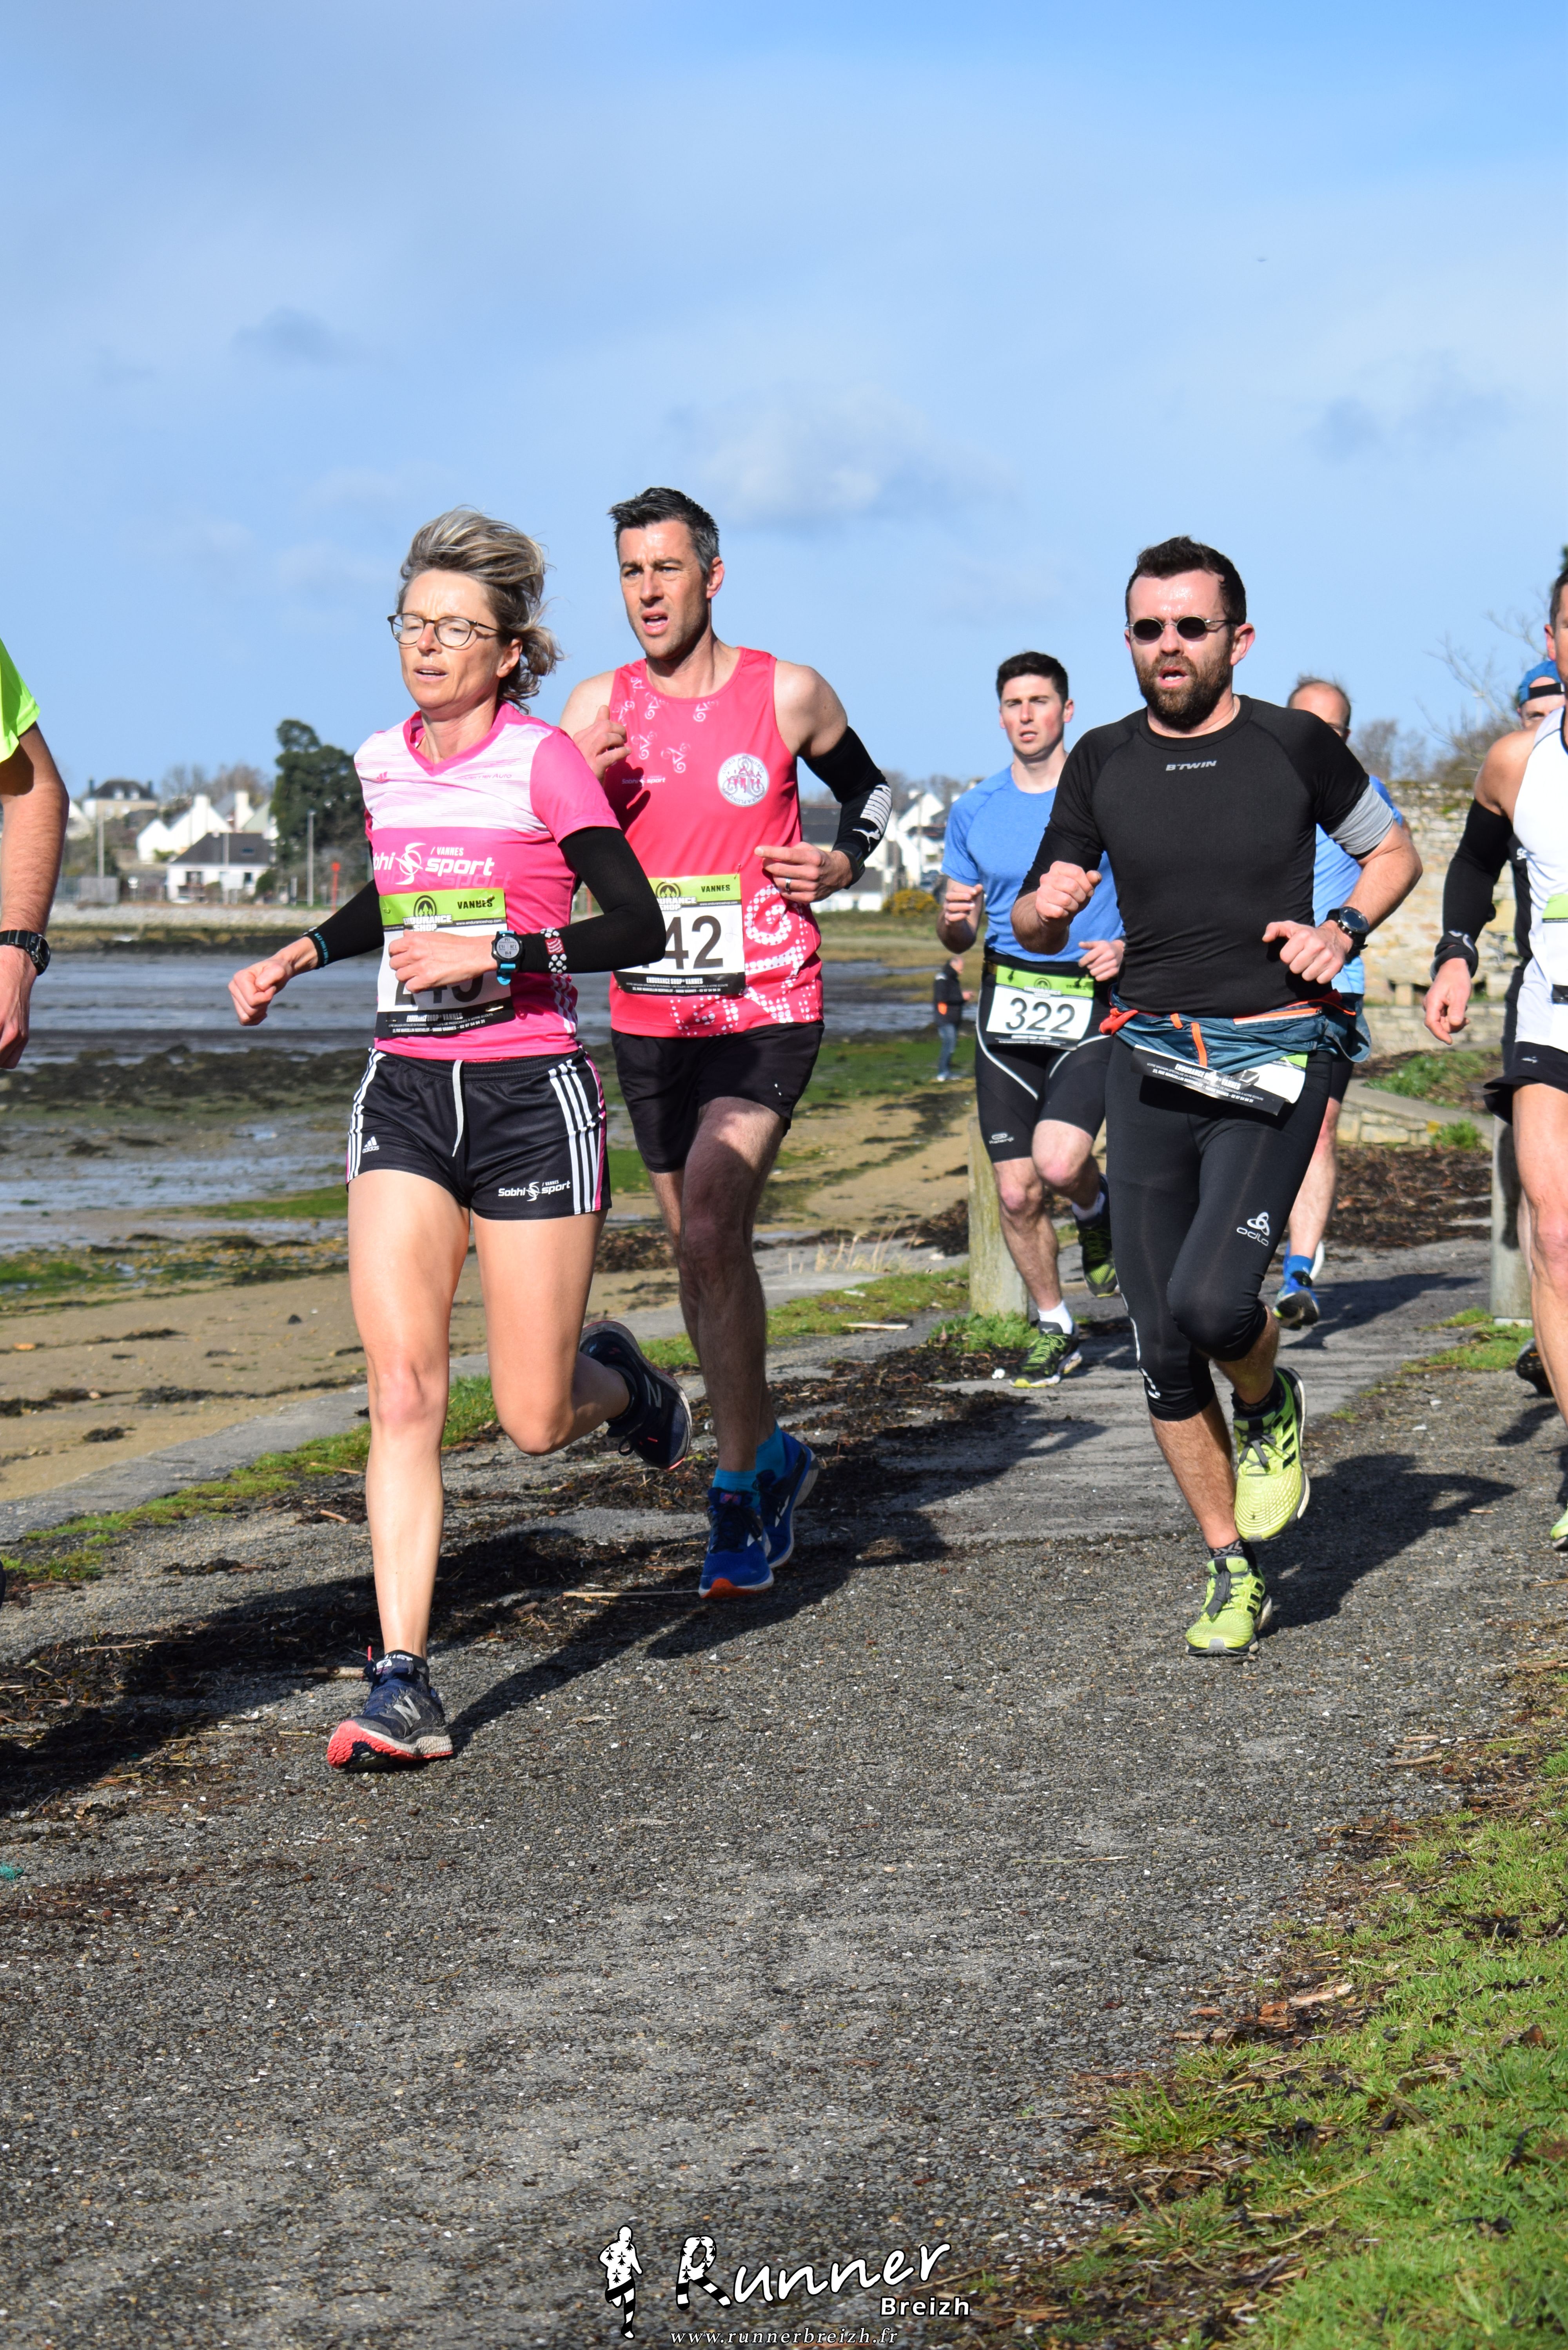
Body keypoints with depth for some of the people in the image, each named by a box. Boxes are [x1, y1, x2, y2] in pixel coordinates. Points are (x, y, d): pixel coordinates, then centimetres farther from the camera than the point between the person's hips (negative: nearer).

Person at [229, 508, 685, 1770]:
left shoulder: (545, 761, -8)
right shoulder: (384, 764, 9)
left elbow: (639, 926, -13)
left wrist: (491, 950, -21)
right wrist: (298, 957, 17)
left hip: (532, 1095, -4)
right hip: (405, 1094, 4)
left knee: (536, 1420, 1)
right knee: (403, 1387, -10)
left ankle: (619, 1377, 38)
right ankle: (404, 1686, -11)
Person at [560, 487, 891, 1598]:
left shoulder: (788, 694, -2)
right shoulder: (596, 708, 2)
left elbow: (867, 787, 16)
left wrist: (843, 863, -4)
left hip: (767, 1012, -4)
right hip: (649, 1016, 4)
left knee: (711, 1227, -20)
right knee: (701, 1250, 12)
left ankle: (743, 1487, -10)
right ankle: (772, 1453, 31)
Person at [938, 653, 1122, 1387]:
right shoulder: (973, 811, 9)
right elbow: (958, 938, 15)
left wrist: (1127, 949, -15)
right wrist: (952, 917, -9)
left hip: (1091, 1005, -3)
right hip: (1007, 1005, 3)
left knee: (1059, 1161, -23)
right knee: (1017, 1192, 2)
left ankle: (1098, 1214, 13)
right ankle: (1053, 1328, 21)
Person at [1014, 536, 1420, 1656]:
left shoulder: (1295, 745, -1)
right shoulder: (1104, 762, 6)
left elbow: (1396, 853, 13)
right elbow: (1035, 929, 13)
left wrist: (1343, 929, -6)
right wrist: (1051, 905, -11)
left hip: (1275, 1059, -3)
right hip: (1151, 1061, 4)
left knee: (1211, 1299, -23)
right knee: (1163, 1347, 2)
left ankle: (1272, 1406, 13)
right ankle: (1236, 1574, 17)